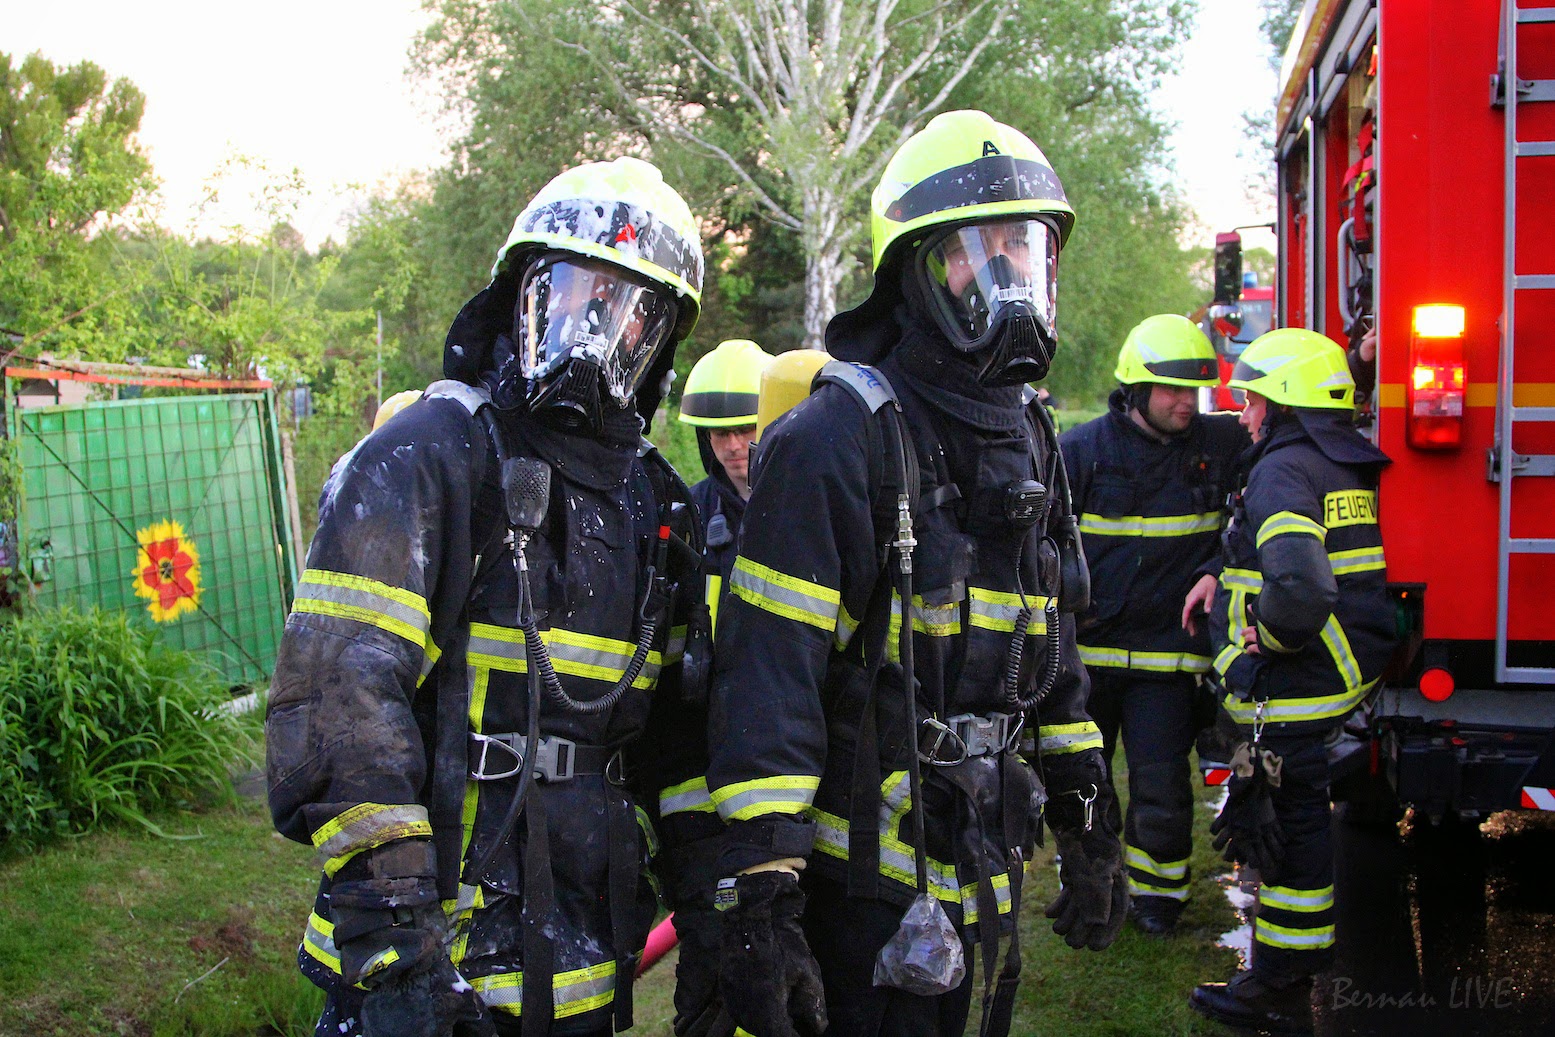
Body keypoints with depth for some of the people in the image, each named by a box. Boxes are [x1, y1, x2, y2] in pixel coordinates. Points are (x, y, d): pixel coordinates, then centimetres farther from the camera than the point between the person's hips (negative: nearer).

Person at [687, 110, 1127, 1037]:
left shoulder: (1030, 442, 9)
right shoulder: (836, 436, -16)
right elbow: (769, 673, -21)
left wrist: (1089, 825, 16)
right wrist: (759, 899, -24)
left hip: (988, 874, 7)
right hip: (869, 882, -7)